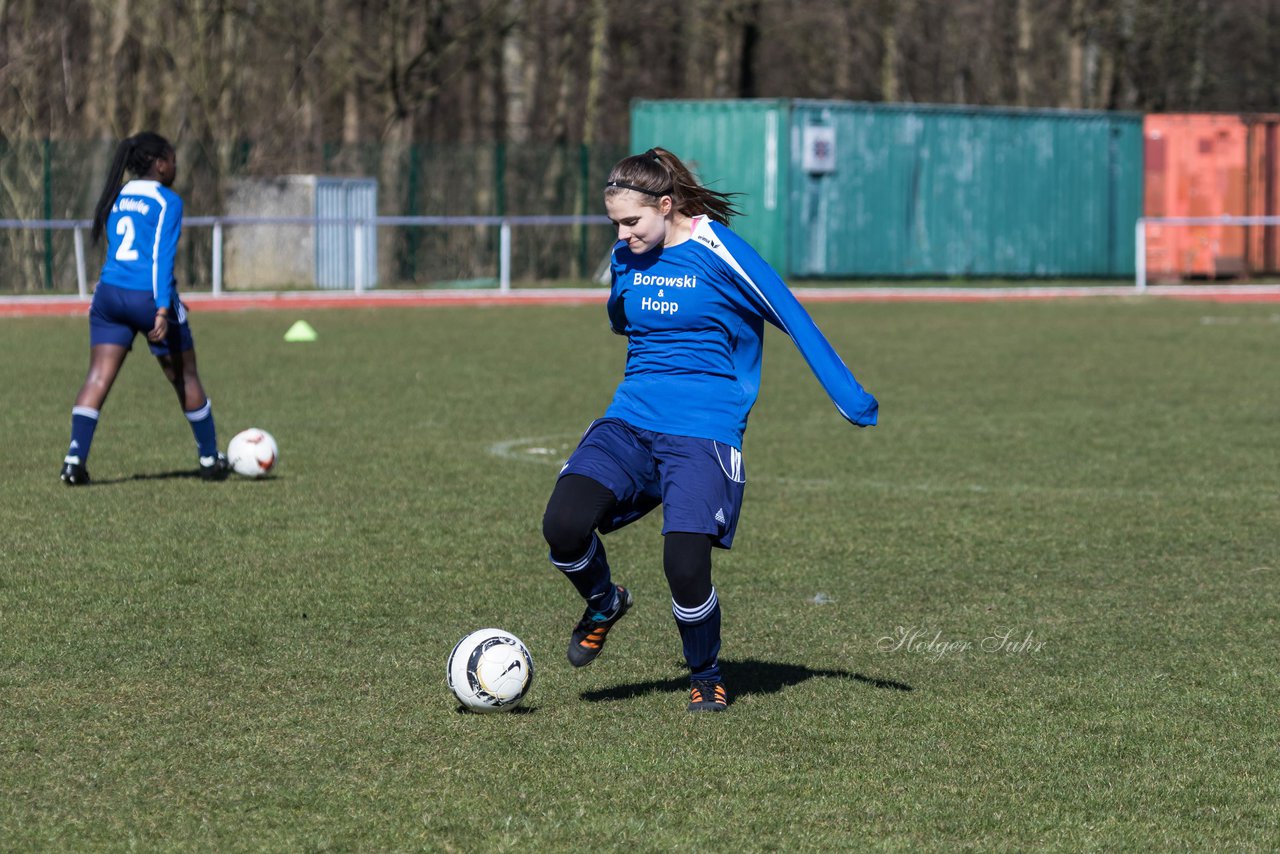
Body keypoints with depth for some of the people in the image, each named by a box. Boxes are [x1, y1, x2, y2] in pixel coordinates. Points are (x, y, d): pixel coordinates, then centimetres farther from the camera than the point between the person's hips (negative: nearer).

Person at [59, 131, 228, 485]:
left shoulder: (117, 198, 15)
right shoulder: (167, 202, -6)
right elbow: (163, 257, -15)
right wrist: (163, 309, -21)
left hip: (109, 295, 5)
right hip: (149, 297, -5)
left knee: (98, 378, -1)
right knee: (185, 377, 11)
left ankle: (75, 459, -17)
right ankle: (210, 459, 23)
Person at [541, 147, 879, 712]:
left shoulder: (719, 253, -9)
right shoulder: (627, 258, 8)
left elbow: (795, 321, -5)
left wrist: (851, 399, -5)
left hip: (704, 431, -5)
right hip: (629, 421, 5)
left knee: (685, 566, -20)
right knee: (563, 524, -20)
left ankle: (706, 677, 9)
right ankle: (605, 603, 14)